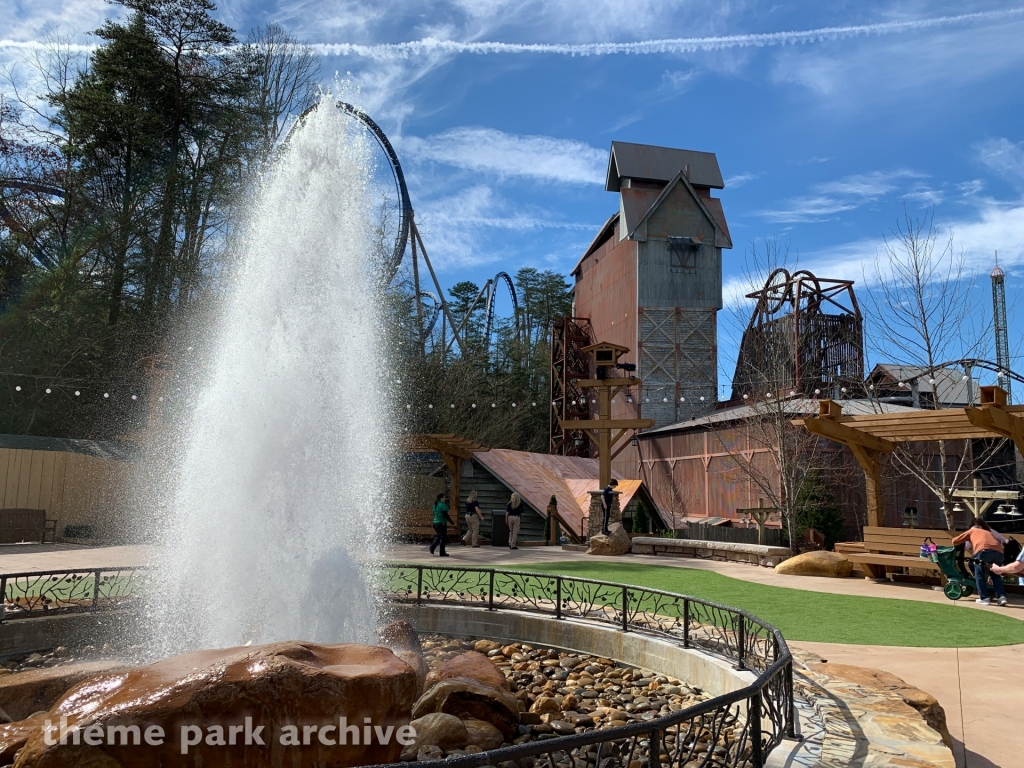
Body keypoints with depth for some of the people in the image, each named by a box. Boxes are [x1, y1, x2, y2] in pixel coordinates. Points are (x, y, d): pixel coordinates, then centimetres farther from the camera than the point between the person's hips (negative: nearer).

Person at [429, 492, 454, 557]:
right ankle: (442, 553, 6)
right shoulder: (443, 505, -15)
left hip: (435, 522, 8)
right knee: (443, 537, 2)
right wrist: (452, 523, -13)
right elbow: (445, 515, -19)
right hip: (442, 523, -8)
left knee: (439, 536, 22)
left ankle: (432, 546, 7)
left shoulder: (435, 505, 10)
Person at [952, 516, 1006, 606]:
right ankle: (1001, 597, 11)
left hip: (984, 550, -4)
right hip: (999, 551, 4)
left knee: (979, 574, 14)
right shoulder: (989, 532, 42)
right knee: (995, 574, 24)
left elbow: (954, 541, 30)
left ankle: (984, 598, 9)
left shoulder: (971, 531, 31)